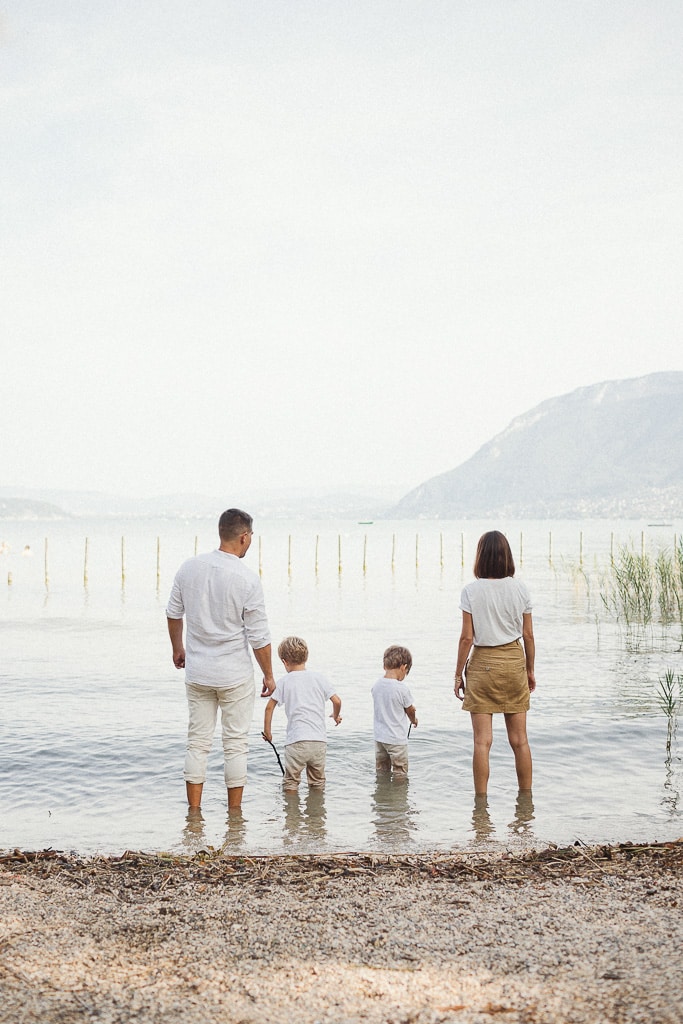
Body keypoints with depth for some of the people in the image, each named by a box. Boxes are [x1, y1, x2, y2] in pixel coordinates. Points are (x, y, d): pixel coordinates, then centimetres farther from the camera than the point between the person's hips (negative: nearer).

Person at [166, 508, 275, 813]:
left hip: (196, 672, 4)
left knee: (197, 742, 11)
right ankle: (234, 813, 12)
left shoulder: (189, 567, -2)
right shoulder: (247, 580, -16)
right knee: (236, 744, 7)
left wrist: (177, 647, 26)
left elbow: (173, 613, 10)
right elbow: (259, 637, -11)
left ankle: (194, 811, 15)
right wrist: (268, 675, 2)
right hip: (235, 675, -4)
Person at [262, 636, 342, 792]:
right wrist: (336, 715, 25)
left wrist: (267, 731, 16)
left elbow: (269, 707, 3)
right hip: (320, 741, 2)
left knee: (290, 783, 9)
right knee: (317, 783, 18)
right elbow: (337, 701, 4)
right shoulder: (320, 677, 5)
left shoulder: (284, 682, 1)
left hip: (296, 741, -2)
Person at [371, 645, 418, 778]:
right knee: (400, 774, 6)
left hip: (379, 737, 6)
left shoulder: (376, 685, -2)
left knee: (381, 772, 18)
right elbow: (410, 710, -5)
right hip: (396, 739, -6)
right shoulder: (402, 688, -20)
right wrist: (414, 720, 19)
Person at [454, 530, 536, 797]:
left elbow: (467, 638, -9)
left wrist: (458, 674, 1)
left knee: (482, 740, 1)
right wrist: (530, 670, 14)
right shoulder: (520, 589, -1)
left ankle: (481, 799, 4)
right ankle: (526, 795, 19)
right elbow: (528, 635, 3)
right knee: (519, 739, 11)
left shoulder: (471, 591, -9)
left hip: (483, 663, -3)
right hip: (514, 661, 3)